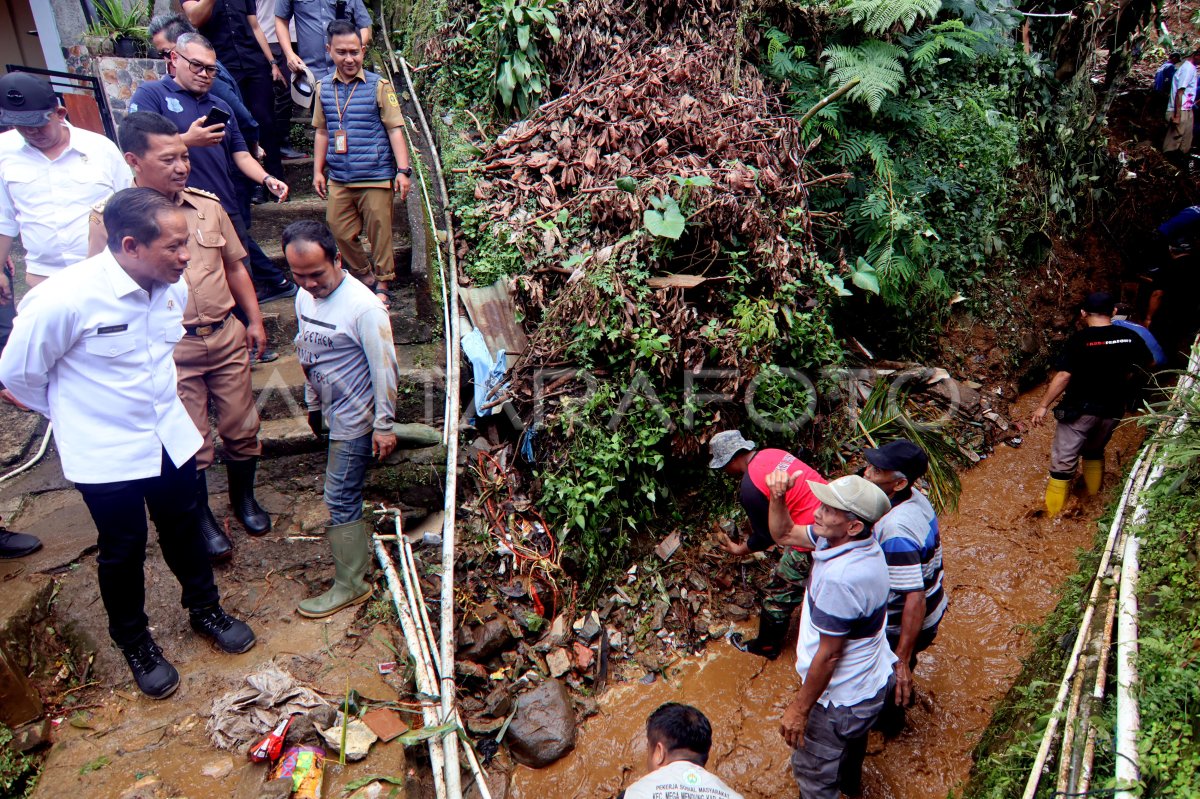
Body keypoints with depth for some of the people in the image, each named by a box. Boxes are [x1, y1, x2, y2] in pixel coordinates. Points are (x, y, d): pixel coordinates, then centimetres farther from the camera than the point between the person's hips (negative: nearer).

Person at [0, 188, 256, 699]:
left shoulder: (172, 287, -9)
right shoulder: (65, 299, -27)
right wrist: (78, 416, 2)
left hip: (171, 438, 5)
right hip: (105, 455, -5)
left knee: (183, 528, 21)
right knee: (123, 551, 14)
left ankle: (205, 609, 45)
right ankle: (134, 642, 38)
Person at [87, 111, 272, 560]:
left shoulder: (207, 205, 3)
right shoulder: (111, 218, -10)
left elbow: (234, 266, 12)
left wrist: (254, 319, 11)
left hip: (226, 336, 4)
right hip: (171, 348, -3)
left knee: (241, 426, 13)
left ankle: (244, 497, 37)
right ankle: (201, 518, 29)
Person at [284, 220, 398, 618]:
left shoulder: (363, 306, -24)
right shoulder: (304, 296, 1)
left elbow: (384, 368, -20)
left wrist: (384, 426, -17)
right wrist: (312, 404, 21)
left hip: (355, 417, -8)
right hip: (333, 411, 8)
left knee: (340, 499, -1)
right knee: (347, 493, 20)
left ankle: (349, 586, 12)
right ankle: (360, 548, 40)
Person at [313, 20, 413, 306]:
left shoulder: (379, 86, -4)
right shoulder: (324, 88, 7)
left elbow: (395, 129, -6)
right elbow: (322, 132, 15)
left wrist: (402, 170, -13)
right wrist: (318, 170, 13)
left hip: (376, 178, -4)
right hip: (339, 180, 4)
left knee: (379, 232, 3)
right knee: (340, 231, 9)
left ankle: (381, 283, 20)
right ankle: (363, 274, 30)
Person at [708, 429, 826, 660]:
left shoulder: (749, 487, -21)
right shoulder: (771, 453, 4)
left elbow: (766, 535, -8)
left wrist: (739, 550, 9)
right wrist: (753, 529, 24)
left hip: (813, 539, -8)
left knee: (778, 595, 12)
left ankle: (766, 647, 31)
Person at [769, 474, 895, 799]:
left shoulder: (840, 578, -39)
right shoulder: (858, 542, -11)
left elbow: (828, 656, -28)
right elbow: (784, 534, -1)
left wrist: (799, 710, -16)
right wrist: (778, 497, -20)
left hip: (841, 698, -9)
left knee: (812, 772, 16)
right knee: (851, 738, 38)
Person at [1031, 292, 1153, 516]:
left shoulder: (1080, 340, -18)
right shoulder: (1131, 338, -4)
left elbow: (1063, 376, -22)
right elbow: (1146, 364, 12)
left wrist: (1043, 406, -16)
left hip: (1080, 409, -5)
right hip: (1112, 410, 5)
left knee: (1064, 458, 4)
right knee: (1095, 451, 29)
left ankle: (1053, 510, 9)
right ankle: (1093, 492, 46)